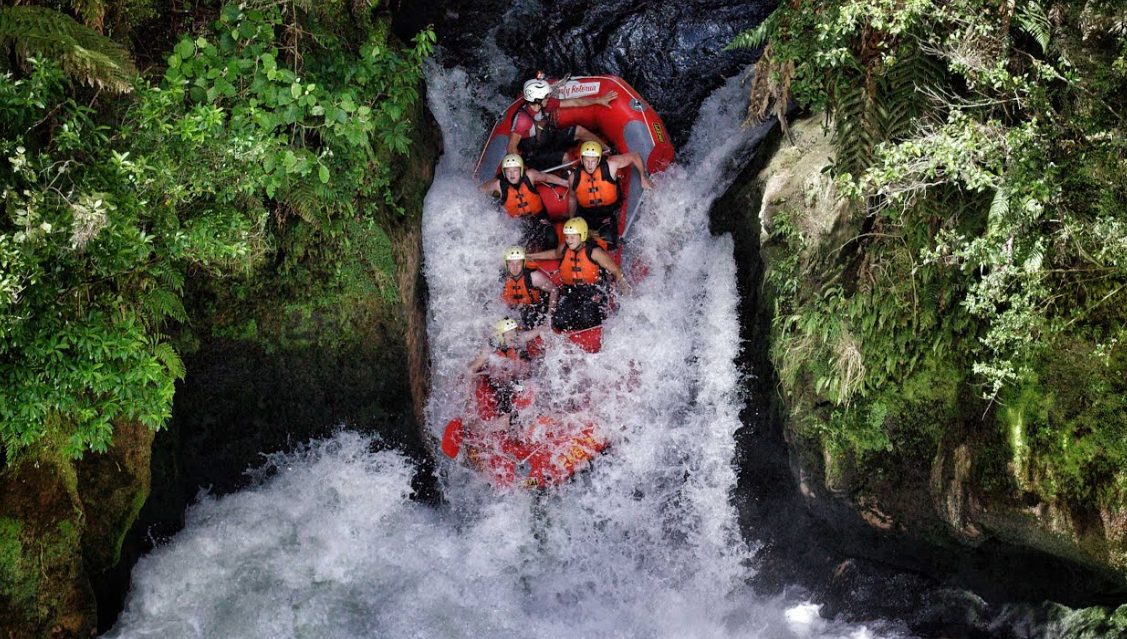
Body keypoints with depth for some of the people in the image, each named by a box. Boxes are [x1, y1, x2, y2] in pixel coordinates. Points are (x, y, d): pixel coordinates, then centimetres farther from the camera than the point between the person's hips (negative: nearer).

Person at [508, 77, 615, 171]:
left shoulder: (546, 105, -10)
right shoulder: (522, 118, -31)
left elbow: (574, 102, -4)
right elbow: (512, 147, -32)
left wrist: (599, 100, -4)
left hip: (549, 141, 8)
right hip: (533, 156, -8)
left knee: (578, 130, 2)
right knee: (564, 157, -30)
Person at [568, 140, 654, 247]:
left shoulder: (610, 166, -20)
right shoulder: (575, 177, -12)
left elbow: (634, 156, -8)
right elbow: (572, 198, 7)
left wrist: (643, 178, -2)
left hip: (609, 214, -2)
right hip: (585, 216, 2)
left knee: (609, 244, -10)